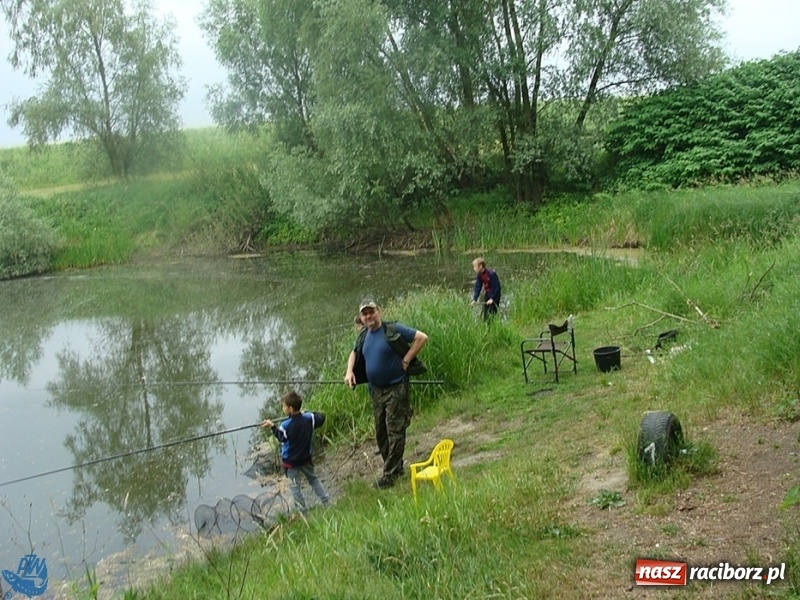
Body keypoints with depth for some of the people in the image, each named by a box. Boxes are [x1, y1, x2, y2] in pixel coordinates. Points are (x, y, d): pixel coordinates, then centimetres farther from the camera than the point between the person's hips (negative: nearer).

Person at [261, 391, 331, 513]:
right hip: (306, 458, 5)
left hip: (291, 461, -5)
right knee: (313, 479, 23)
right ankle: (327, 503, 23)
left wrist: (273, 426, 4)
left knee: (295, 486, 10)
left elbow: (281, 437, -7)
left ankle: (302, 511, 15)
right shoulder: (308, 418, -14)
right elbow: (321, 418, 4)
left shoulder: (286, 425, -26)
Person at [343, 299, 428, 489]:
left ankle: (390, 475, 2)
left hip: (396, 389, -8)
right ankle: (396, 468, 28)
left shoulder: (394, 330, -13)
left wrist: (406, 360, -16)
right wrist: (349, 371, 7)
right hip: (376, 390, 8)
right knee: (380, 433, 13)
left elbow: (422, 338, -16)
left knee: (395, 432, -4)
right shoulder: (364, 337, 8)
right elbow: (354, 354, 26)